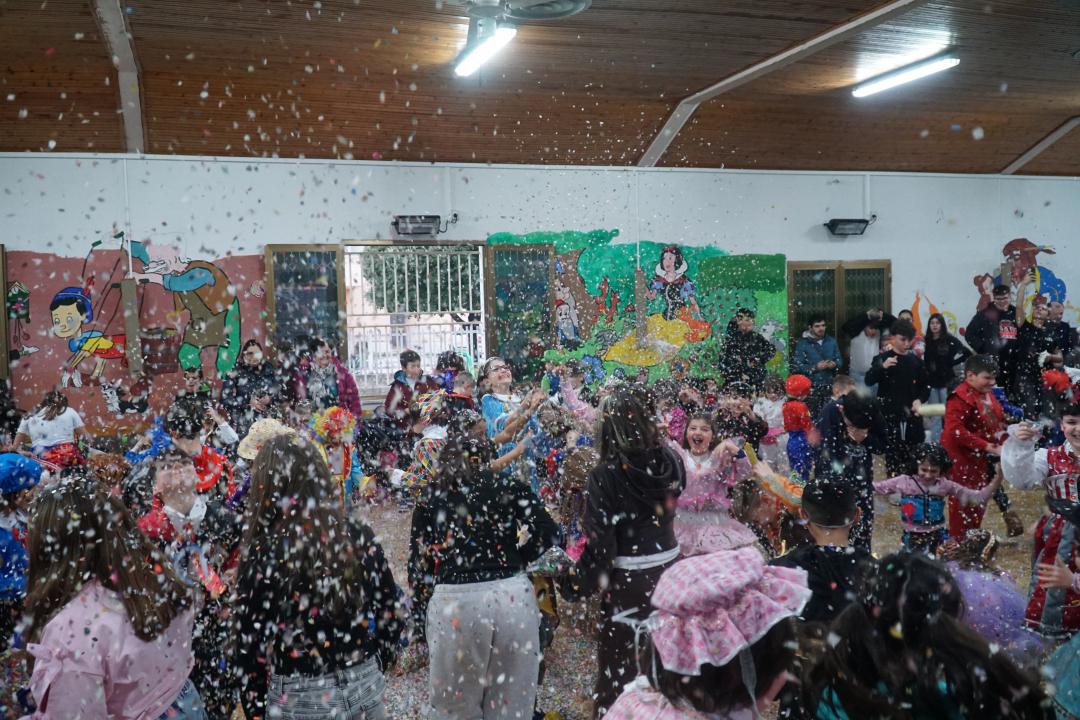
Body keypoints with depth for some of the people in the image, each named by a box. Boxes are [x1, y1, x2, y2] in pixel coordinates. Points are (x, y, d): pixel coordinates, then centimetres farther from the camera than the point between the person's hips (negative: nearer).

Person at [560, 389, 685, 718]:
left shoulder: (606, 474, -18)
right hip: (669, 569, 5)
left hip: (628, 580, -5)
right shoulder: (670, 461, -5)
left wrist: (576, 586, -6)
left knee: (619, 665, 8)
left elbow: (600, 542, -17)